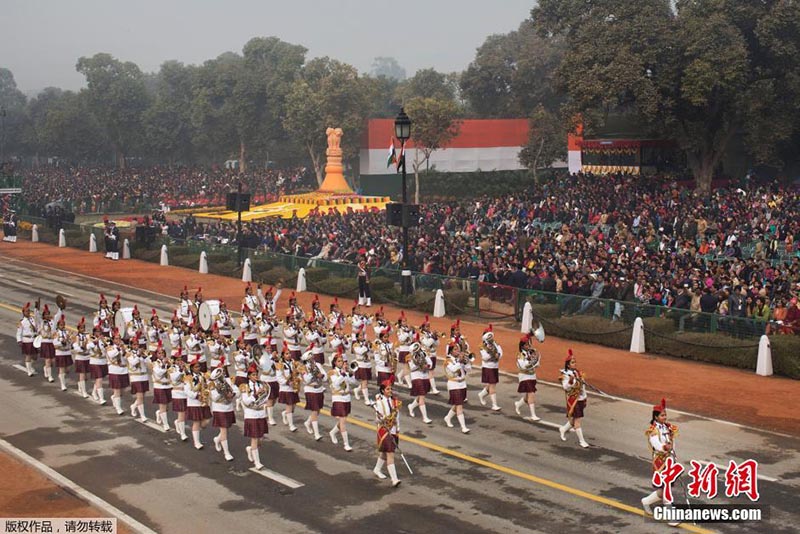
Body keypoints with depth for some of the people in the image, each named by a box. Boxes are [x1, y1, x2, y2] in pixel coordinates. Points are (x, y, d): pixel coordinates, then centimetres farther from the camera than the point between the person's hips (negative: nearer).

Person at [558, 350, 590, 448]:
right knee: (577, 420, -3)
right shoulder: (565, 374, -13)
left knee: (574, 419, 15)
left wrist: (584, 399, 17)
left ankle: (563, 429, 39)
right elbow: (566, 387, -21)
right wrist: (570, 381, -41)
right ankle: (581, 440, 3)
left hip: (581, 399, 7)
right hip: (573, 400, -7)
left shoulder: (577, 372, 8)